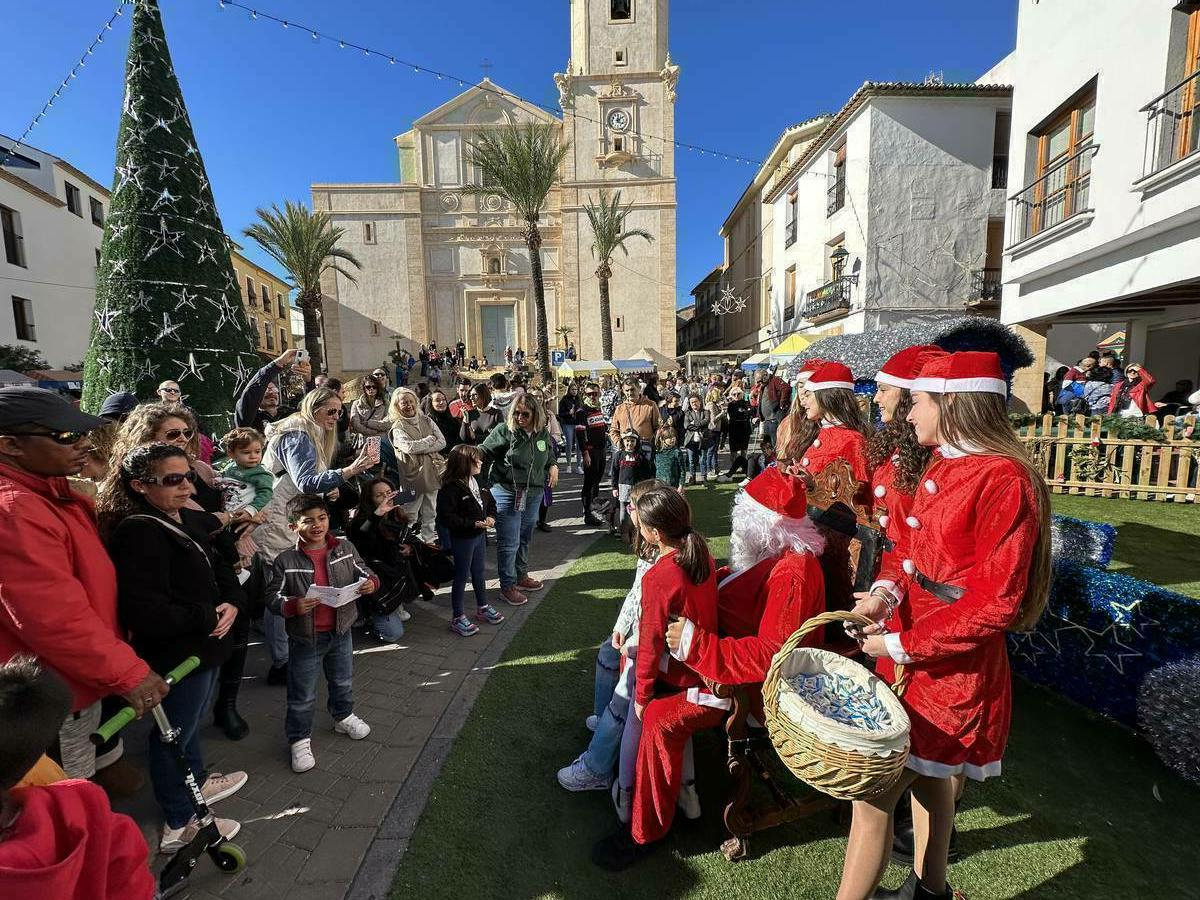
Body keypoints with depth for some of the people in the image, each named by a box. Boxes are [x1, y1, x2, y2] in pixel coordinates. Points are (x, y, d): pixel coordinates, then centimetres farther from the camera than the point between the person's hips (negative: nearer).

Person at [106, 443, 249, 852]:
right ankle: (179, 825, 31)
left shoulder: (190, 520, 3)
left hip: (206, 646, 9)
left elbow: (221, 569, 10)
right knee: (174, 733, 11)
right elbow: (144, 611, -31)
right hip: (176, 655, -9)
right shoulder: (138, 533, -24)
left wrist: (232, 604, -8)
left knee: (190, 721, 27)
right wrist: (207, 618, -21)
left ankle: (195, 784, 50)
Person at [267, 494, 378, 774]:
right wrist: (293, 606, -30)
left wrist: (371, 583, -20)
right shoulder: (285, 561, -15)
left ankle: (344, 717, 49)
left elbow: (364, 573, 2)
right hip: (306, 638, -3)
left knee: (343, 682, 24)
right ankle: (299, 739, 34)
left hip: (340, 632, 3)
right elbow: (272, 597, -10)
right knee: (302, 695, 12)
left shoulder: (345, 549, -7)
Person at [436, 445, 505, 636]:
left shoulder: (478, 483, 0)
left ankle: (483, 607, 39)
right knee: (461, 576, 5)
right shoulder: (450, 489, -24)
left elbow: (491, 502, 14)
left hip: (480, 535, 7)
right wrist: (473, 524, -26)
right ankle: (457, 618, 21)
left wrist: (491, 517, -6)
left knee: (479, 572, 21)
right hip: (462, 539, -7)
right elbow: (446, 518, -26)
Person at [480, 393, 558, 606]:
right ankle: (508, 586, 15)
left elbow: (549, 455, 21)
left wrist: (553, 466, 2)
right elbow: (484, 451, -7)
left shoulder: (543, 433, 4)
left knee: (524, 539, 20)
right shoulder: (504, 430, -12)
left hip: (534, 494, 6)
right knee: (508, 542, 0)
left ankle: (521, 576, 38)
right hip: (507, 493, -5)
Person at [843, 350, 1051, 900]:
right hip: (915, 658, 8)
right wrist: (886, 591, -8)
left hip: (953, 672, -8)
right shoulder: (943, 468, 6)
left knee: (873, 796, 0)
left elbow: (994, 604, -22)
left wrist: (902, 646, -17)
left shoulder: (1005, 480, -21)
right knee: (928, 773, 26)